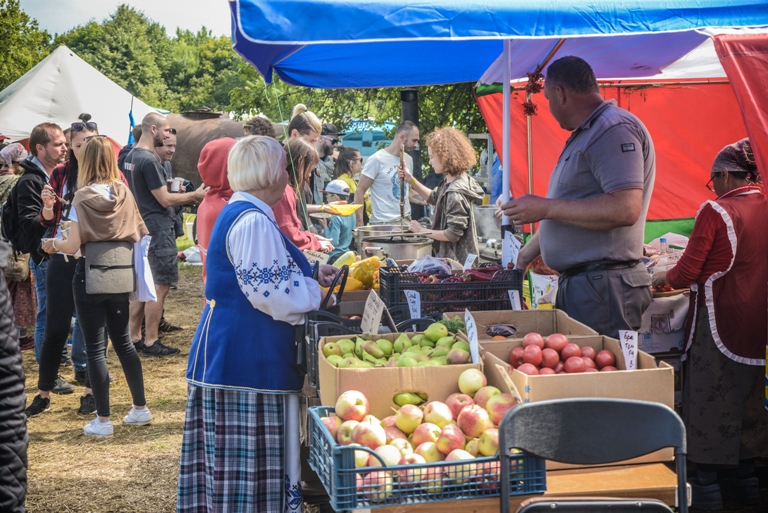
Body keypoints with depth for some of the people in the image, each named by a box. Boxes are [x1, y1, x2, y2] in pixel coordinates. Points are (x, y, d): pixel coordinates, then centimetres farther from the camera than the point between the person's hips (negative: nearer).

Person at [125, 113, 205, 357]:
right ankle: (150, 342, 0)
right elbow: (165, 200, -18)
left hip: (142, 227, 10)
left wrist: (169, 187, 19)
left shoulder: (131, 156, 10)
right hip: (158, 229, -10)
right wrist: (195, 195, -8)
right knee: (160, 287, -4)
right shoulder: (149, 160, -19)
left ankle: (134, 337, 21)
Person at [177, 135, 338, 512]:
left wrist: (310, 276, 20)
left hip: (228, 352, 11)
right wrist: (314, 290, -4)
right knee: (249, 468, -5)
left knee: (229, 464, 13)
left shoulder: (239, 214, 17)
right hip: (248, 359, -11)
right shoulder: (253, 222, -16)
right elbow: (272, 294, -21)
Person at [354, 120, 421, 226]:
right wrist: (360, 224, -15)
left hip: (406, 221, 7)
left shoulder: (408, 159, 12)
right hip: (384, 223, -6)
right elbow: (359, 192, -9)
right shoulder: (377, 159, -9)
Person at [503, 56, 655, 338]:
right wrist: (526, 255, 31)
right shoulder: (585, 135, 22)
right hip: (576, 284, 10)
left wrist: (545, 207, -17)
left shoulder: (614, 129, -12)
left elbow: (625, 209, -24)